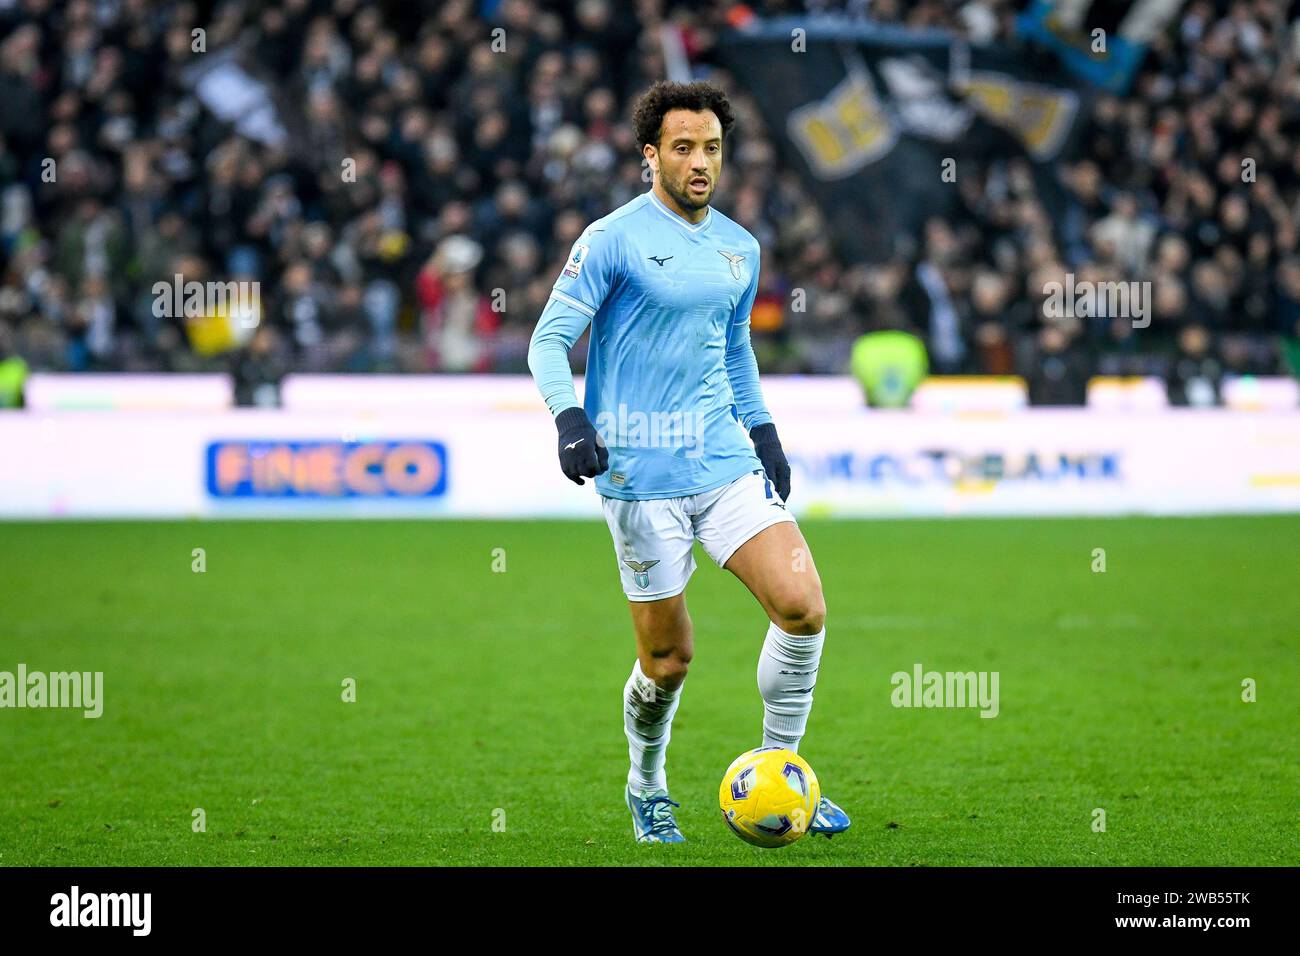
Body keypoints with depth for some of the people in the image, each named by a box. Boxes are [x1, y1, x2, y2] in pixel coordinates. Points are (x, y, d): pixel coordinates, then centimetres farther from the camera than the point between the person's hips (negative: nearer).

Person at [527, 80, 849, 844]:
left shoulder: (740, 248, 13)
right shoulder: (614, 240, -7)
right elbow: (549, 342, -7)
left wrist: (764, 432, 20)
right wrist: (569, 416, -24)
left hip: (727, 464, 5)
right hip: (643, 478, -5)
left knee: (804, 608, -12)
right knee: (669, 658, 0)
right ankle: (648, 789, 28)